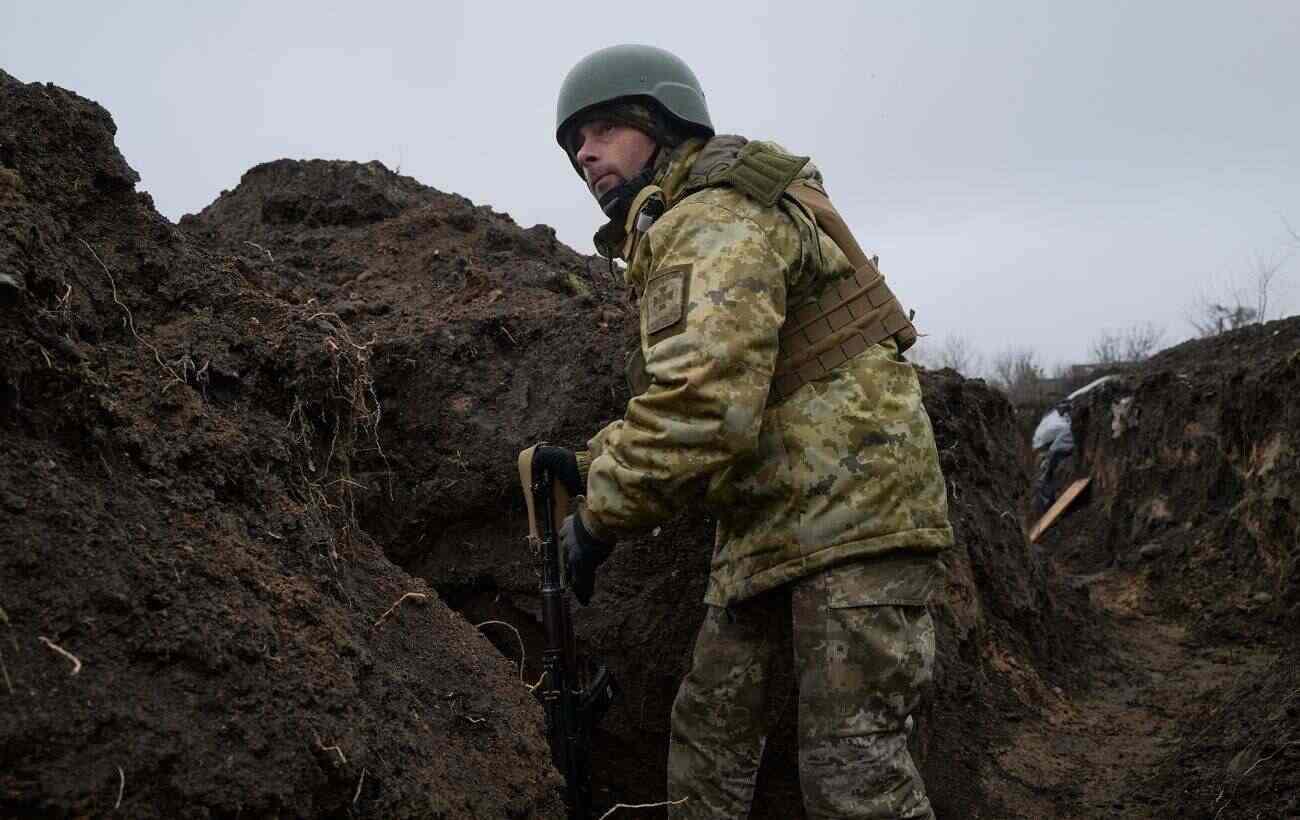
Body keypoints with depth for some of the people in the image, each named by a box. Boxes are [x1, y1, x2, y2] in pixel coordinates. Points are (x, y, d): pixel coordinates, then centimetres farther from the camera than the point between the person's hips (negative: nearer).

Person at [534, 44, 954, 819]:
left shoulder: (718, 218, -14)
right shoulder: (667, 239, 19)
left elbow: (705, 400, -27)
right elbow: (678, 406, 22)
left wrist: (603, 515, -17)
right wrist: (595, 466, 6)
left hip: (851, 503, -10)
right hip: (766, 524, 11)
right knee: (708, 727, 15)